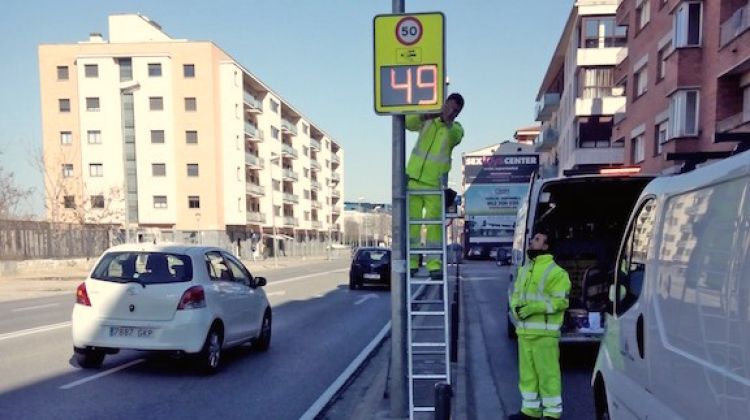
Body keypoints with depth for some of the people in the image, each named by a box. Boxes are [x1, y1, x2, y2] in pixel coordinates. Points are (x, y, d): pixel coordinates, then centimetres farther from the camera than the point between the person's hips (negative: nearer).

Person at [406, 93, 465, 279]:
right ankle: (411, 262, 9)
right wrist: (424, 116, -25)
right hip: (413, 180, 2)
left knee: (435, 224, -4)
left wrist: (447, 121, -38)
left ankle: (434, 264, 0)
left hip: (435, 184, -1)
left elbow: (454, 136, -18)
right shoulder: (427, 121, 9)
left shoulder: (456, 129, 4)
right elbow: (408, 123, -7)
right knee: (411, 221, 3)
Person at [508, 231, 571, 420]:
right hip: (524, 331, 8)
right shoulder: (524, 270, 17)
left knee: (548, 373, -3)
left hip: (544, 333, -8)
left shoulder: (555, 272, -8)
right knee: (527, 373, 14)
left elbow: (560, 300, -14)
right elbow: (516, 294, 20)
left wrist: (534, 308, -21)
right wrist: (516, 307, -2)